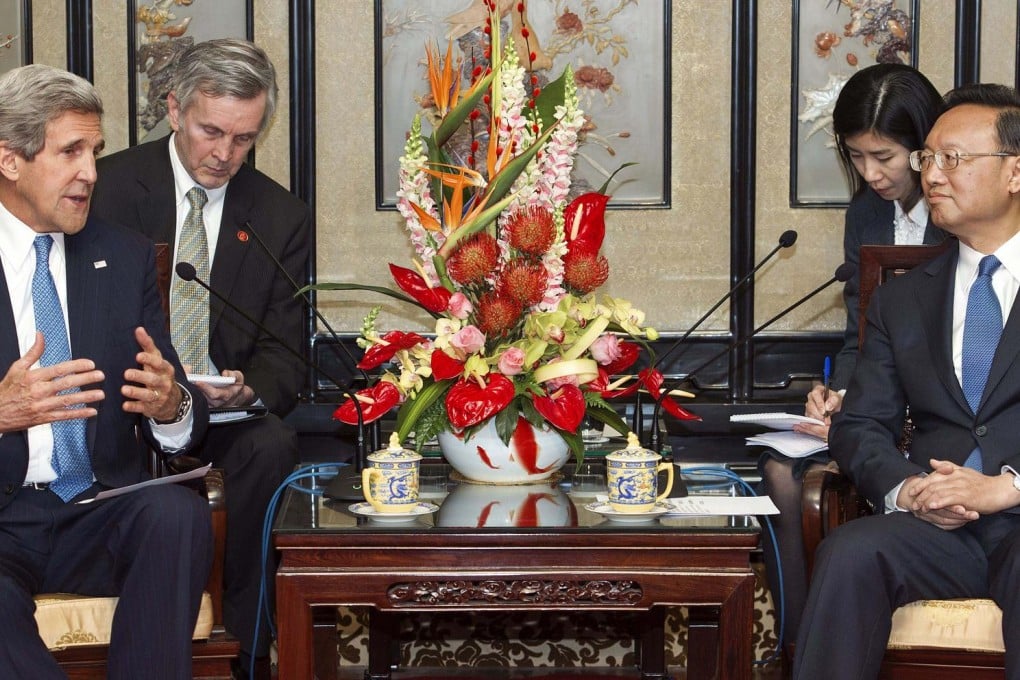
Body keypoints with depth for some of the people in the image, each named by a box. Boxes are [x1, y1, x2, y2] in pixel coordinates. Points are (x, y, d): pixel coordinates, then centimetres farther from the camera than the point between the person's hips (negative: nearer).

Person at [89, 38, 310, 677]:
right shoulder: (109, 186, -1)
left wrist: (247, 390, -22)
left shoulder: (283, 217, 6)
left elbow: (284, 355, 4)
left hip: (229, 411, 3)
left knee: (272, 443, -31)